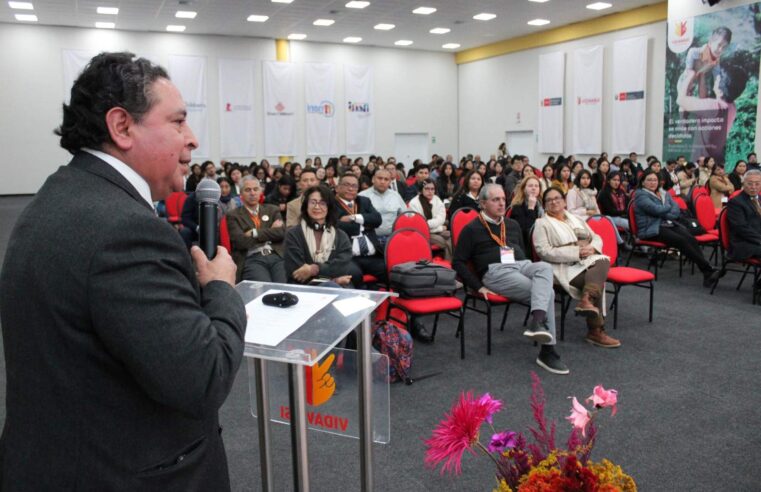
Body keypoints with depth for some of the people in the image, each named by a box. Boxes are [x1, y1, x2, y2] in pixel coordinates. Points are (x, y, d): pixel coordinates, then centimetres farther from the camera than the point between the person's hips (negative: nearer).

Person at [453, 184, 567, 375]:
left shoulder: (513, 225, 25)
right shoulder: (472, 229, 6)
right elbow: (458, 262, 0)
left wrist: (530, 272, 12)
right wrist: (478, 287, -8)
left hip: (522, 265, 5)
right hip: (496, 272, -5)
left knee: (544, 267, -33)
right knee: (547, 292, -27)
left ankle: (537, 321, -47)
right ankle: (548, 350, -28)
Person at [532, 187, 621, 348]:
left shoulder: (576, 219, 25)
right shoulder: (542, 224, 5)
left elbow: (596, 238, 21)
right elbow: (544, 252, -9)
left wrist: (592, 248, -5)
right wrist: (576, 252, -15)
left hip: (589, 260, 6)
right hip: (565, 267, -6)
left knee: (603, 261, -28)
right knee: (596, 282, -27)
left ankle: (587, 300, -38)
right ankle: (596, 330, -24)